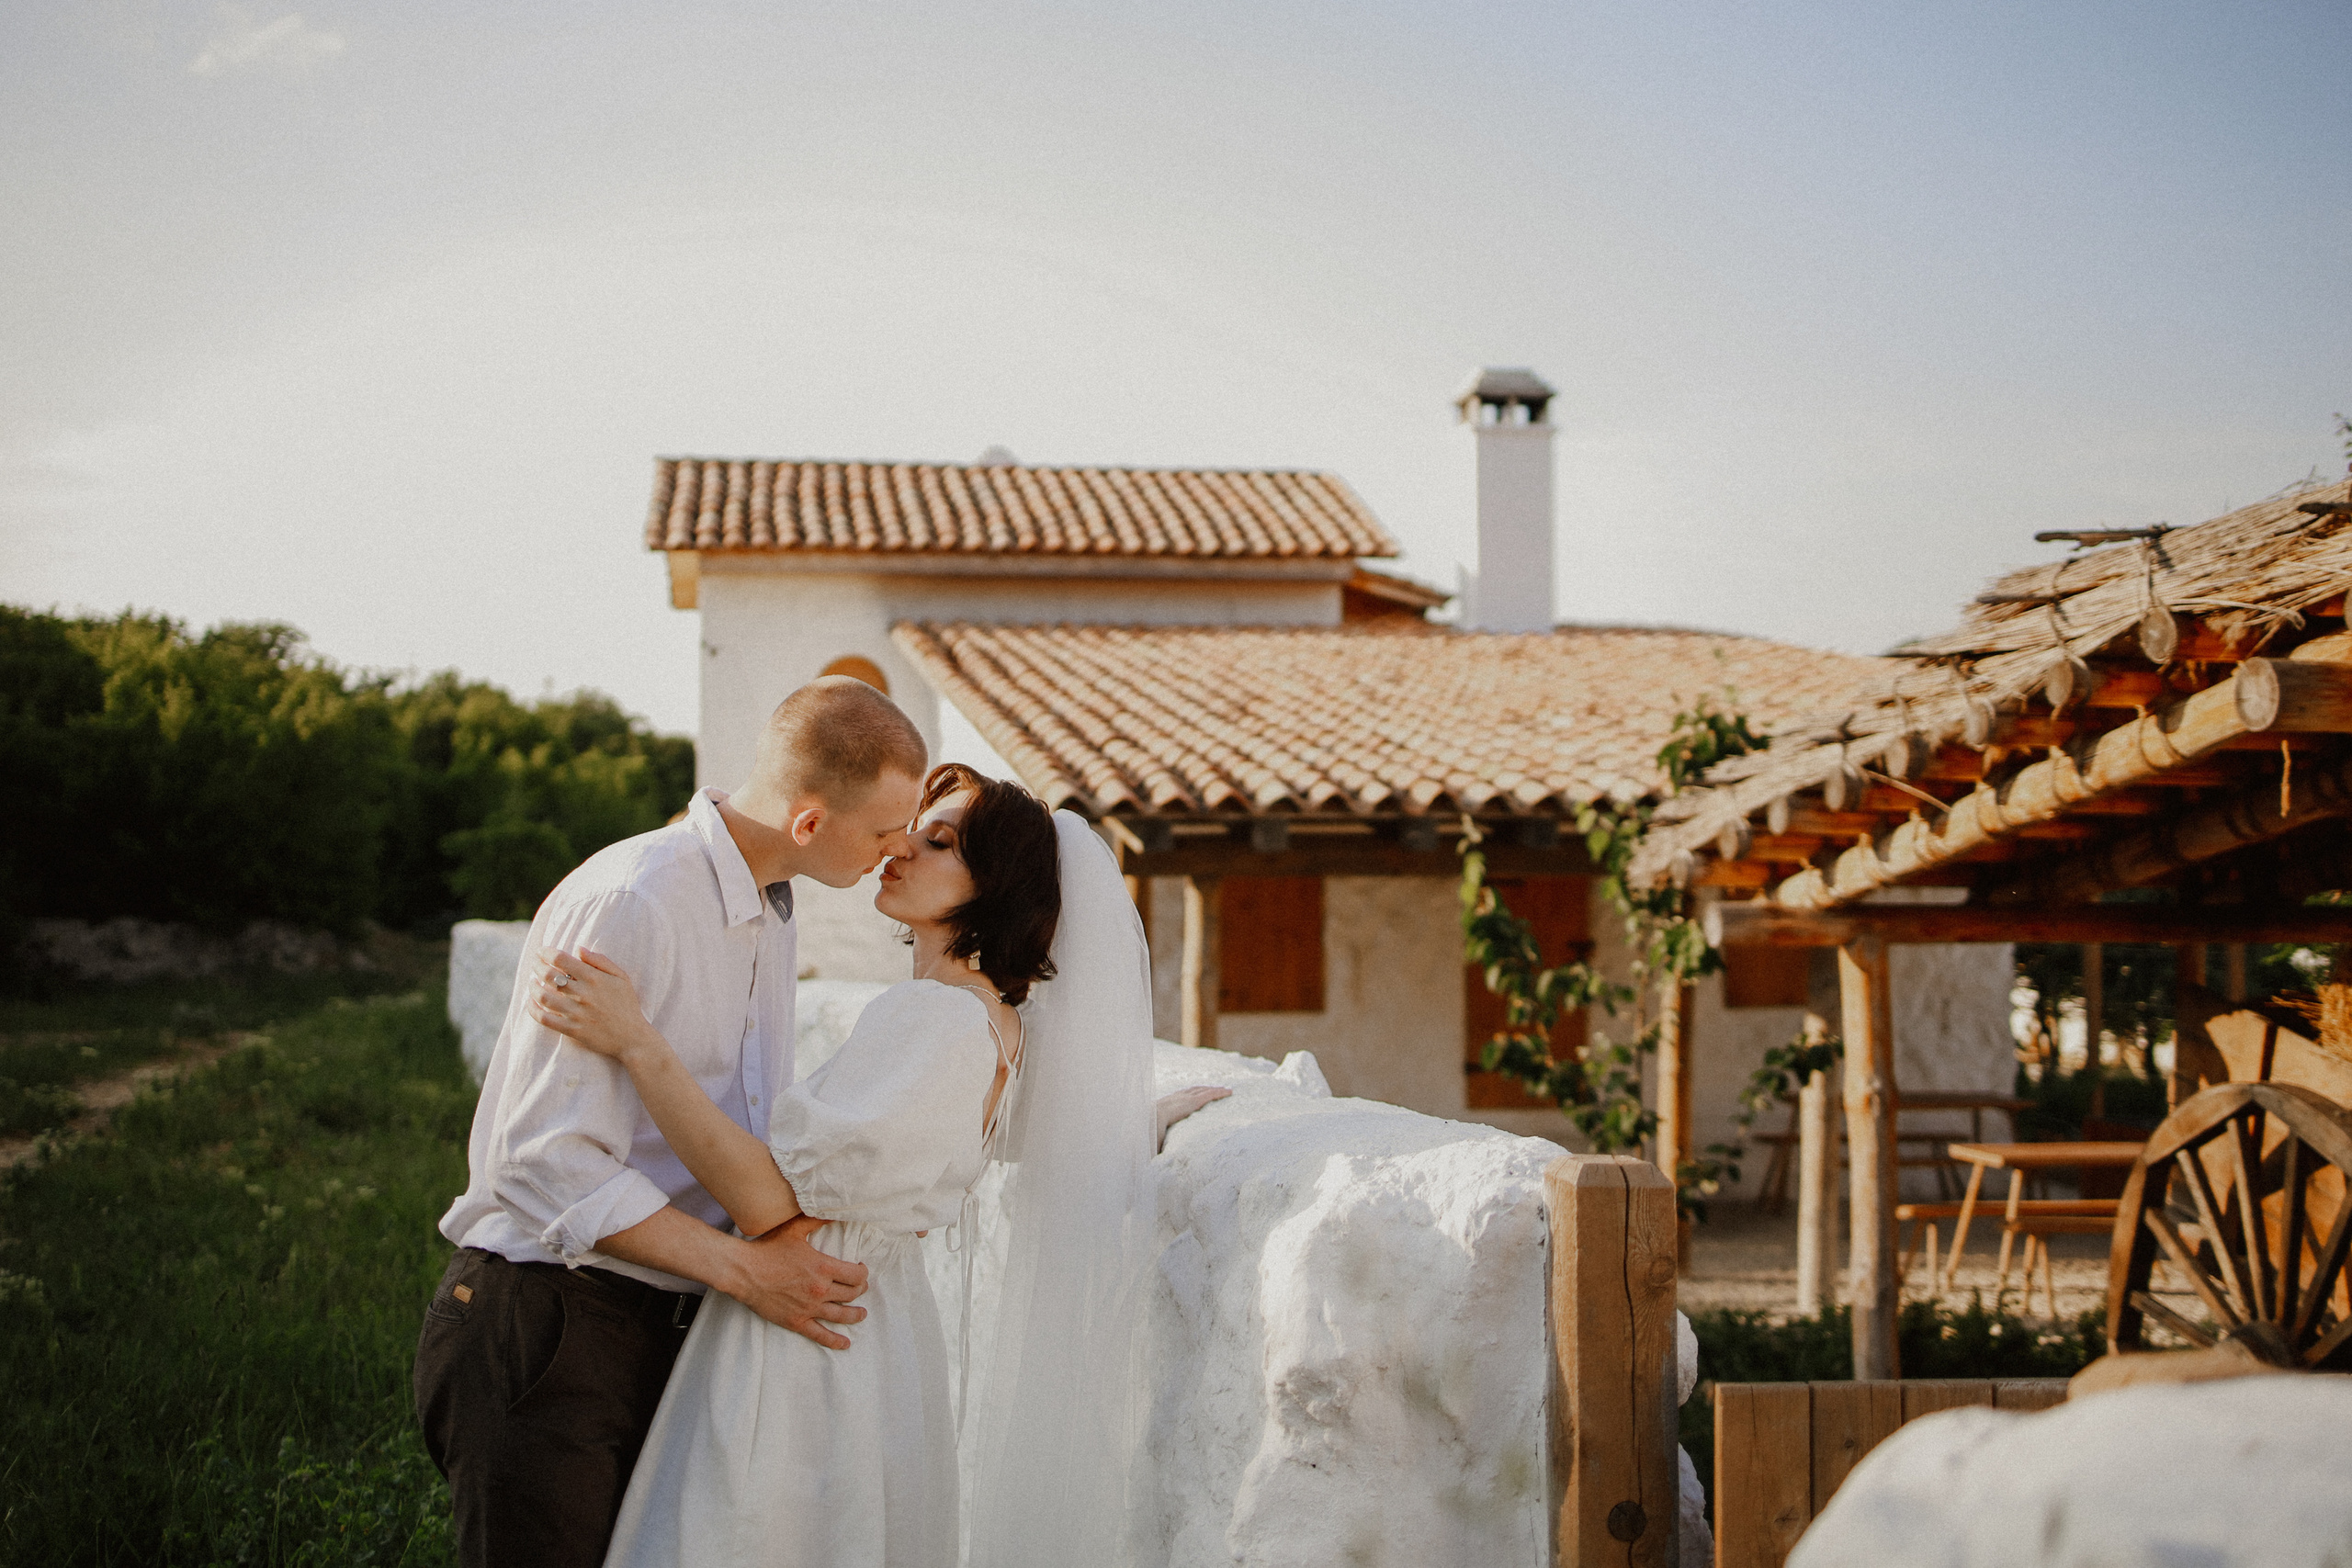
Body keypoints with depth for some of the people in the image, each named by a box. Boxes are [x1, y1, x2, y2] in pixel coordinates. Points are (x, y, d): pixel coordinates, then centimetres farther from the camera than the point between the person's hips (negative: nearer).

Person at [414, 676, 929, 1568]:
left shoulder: (767, 913, 11)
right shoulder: (627, 906, -20)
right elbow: (552, 1166, -23)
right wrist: (742, 1268, -22)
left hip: (666, 1329, 9)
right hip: (543, 1334, -9)